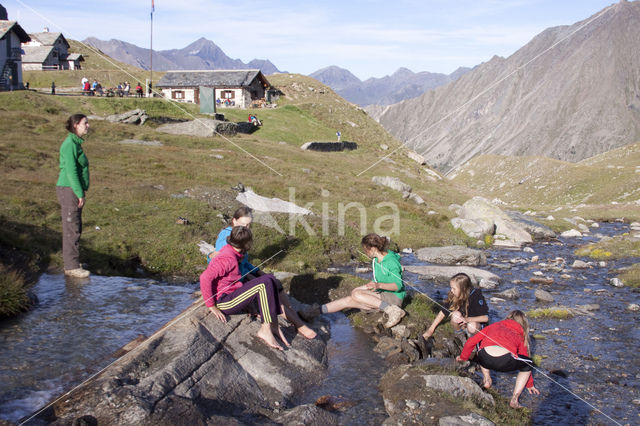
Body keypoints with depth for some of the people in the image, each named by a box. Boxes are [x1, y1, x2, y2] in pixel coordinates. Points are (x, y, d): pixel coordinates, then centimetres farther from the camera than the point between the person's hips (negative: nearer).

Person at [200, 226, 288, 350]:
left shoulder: (229, 250, 7)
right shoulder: (228, 258, -21)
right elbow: (205, 278, -29)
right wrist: (211, 306, -22)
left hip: (232, 294, 10)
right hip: (224, 301, -10)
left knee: (270, 278, 2)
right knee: (264, 283, -22)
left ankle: (274, 325, -6)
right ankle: (265, 329, -22)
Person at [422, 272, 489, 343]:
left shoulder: (476, 296, -25)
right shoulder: (453, 296, -13)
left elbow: (485, 317, -26)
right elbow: (443, 312, -7)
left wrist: (467, 319, -38)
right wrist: (430, 330, -7)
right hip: (462, 325, 3)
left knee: (472, 326, -37)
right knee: (456, 314, -28)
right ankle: (459, 335, -3)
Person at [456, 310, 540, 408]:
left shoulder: (494, 326, 33)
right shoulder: (520, 336, 31)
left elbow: (470, 342, 32)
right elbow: (525, 359, 39)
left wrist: (463, 357, 49)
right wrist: (530, 384, 52)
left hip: (485, 358, 2)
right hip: (505, 361, -2)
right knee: (527, 366, 27)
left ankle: (487, 379, 28)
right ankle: (514, 400, 16)